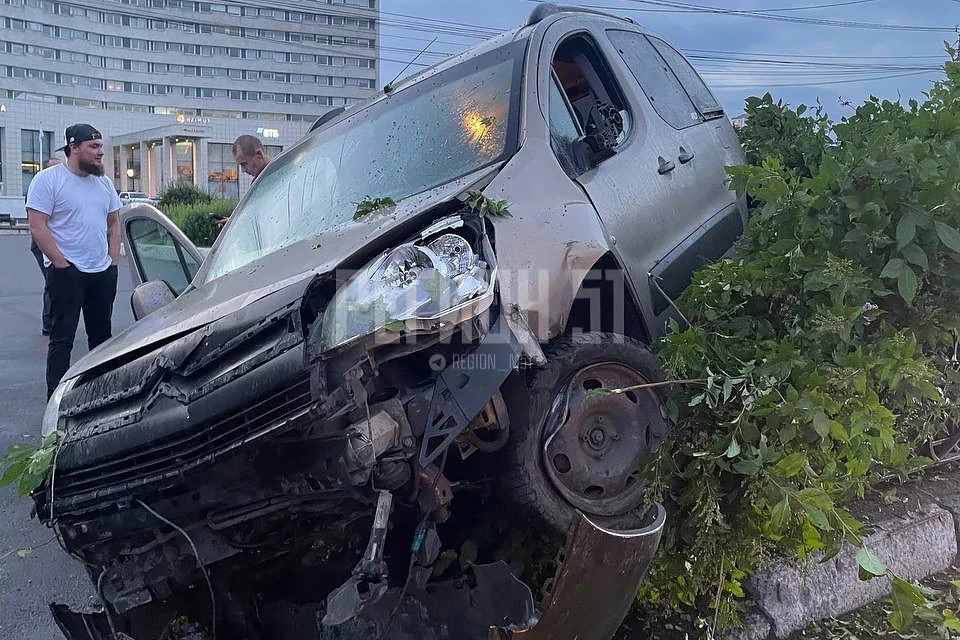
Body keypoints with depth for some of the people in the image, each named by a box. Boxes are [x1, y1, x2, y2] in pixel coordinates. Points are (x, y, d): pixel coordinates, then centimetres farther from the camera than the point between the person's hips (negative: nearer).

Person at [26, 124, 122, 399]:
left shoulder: (103, 183, 12)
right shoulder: (47, 180, -7)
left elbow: (114, 224, 18)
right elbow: (37, 227, -12)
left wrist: (113, 260, 7)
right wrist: (62, 263, -15)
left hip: (103, 273, 6)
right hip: (66, 273, -6)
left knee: (101, 336, 13)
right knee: (62, 339, -3)